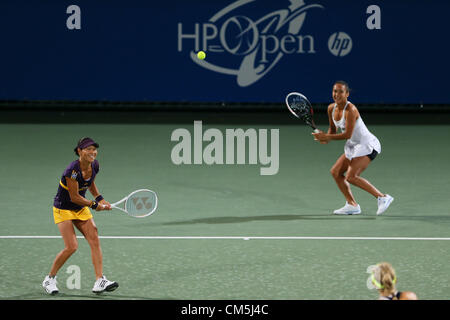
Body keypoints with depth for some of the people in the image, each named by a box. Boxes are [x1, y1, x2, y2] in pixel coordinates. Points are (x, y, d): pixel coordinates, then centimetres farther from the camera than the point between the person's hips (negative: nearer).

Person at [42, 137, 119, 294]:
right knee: (71, 246, -16)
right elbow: (74, 197, -23)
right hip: (63, 209, -7)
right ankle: (50, 279, 4)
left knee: (95, 241, -8)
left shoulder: (94, 166, -6)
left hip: (81, 209, 7)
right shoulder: (72, 170, -29)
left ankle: (100, 281, -10)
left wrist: (99, 198, 4)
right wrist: (94, 205, -17)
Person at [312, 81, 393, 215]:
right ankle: (352, 205, 8)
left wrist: (326, 137, -20)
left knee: (351, 176, -20)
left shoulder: (350, 110, -23)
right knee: (335, 172, 8)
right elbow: (333, 129, 17)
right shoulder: (332, 108, 3)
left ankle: (382, 197, -18)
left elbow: (347, 134, -25)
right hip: (354, 147, 10)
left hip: (368, 146, -10)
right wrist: (325, 138, -5)